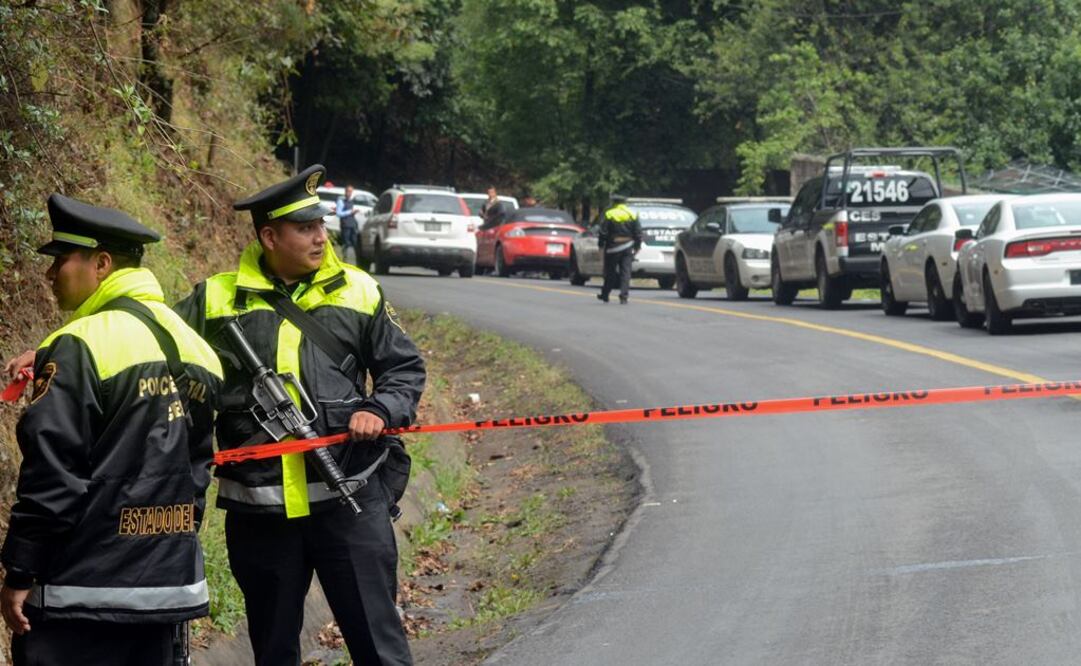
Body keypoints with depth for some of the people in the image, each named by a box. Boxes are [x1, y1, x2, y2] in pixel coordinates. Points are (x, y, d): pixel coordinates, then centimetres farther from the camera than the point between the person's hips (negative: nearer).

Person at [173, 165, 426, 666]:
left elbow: (405, 367, 13)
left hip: (349, 498, -1)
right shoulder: (217, 300, 3)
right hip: (259, 507, 1)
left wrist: (380, 410, -8)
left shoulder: (358, 291, 5)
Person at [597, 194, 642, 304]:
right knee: (625, 272, 0)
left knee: (610, 272, 9)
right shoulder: (632, 215, 5)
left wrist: (601, 245, 2)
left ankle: (605, 294, 18)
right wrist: (637, 247, 14)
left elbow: (603, 232, -7)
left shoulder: (609, 215, -4)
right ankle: (624, 296, -9)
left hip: (613, 247, -2)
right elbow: (638, 233, 6)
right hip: (628, 248, 2)